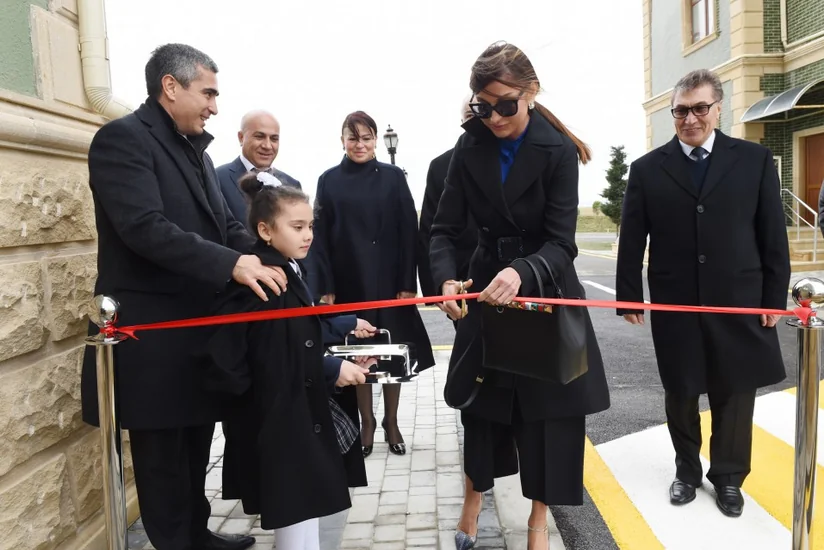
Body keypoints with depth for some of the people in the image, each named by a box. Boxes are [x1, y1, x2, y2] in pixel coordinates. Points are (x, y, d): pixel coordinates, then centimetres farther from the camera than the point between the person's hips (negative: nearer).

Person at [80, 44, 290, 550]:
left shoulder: (196, 150, 15)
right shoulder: (123, 138, -12)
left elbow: (225, 225, 12)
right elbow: (144, 228, -25)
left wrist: (262, 257, -6)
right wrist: (230, 262, -30)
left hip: (201, 322, 9)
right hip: (153, 333, -8)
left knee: (197, 446, 20)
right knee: (163, 455, 6)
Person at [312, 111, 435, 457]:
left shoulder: (393, 177, 1)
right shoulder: (329, 180, 3)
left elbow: (409, 232, -2)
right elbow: (321, 238, 1)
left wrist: (408, 283, -9)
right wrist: (325, 287, -6)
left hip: (388, 279, 0)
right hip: (348, 282, 1)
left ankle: (391, 423, 22)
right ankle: (366, 423, 23)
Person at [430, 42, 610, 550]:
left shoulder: (558, 151, -13)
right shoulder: (470, 148, -4)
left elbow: (561, 241, -18)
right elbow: (446, 229, -7)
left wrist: (521, 273, -39)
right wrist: (446, 279, -27)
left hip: (545, 291, -2)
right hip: (486, 286, 3)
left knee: (546, 407, 5)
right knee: (482, 400, 13)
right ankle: (475, 495, 37)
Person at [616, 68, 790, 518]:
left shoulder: (755, 160, 2)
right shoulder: (647, 169, 2)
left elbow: (772, 235, 4)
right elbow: (631, 240, 2)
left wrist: (775, 296, 1)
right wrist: (628, 297, -1)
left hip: (738, 303, 0)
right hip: (674, 306, 0)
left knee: (734, 395, 11)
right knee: (679, 394, 12)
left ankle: (728, 477, 32)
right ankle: (686, 470, 33)